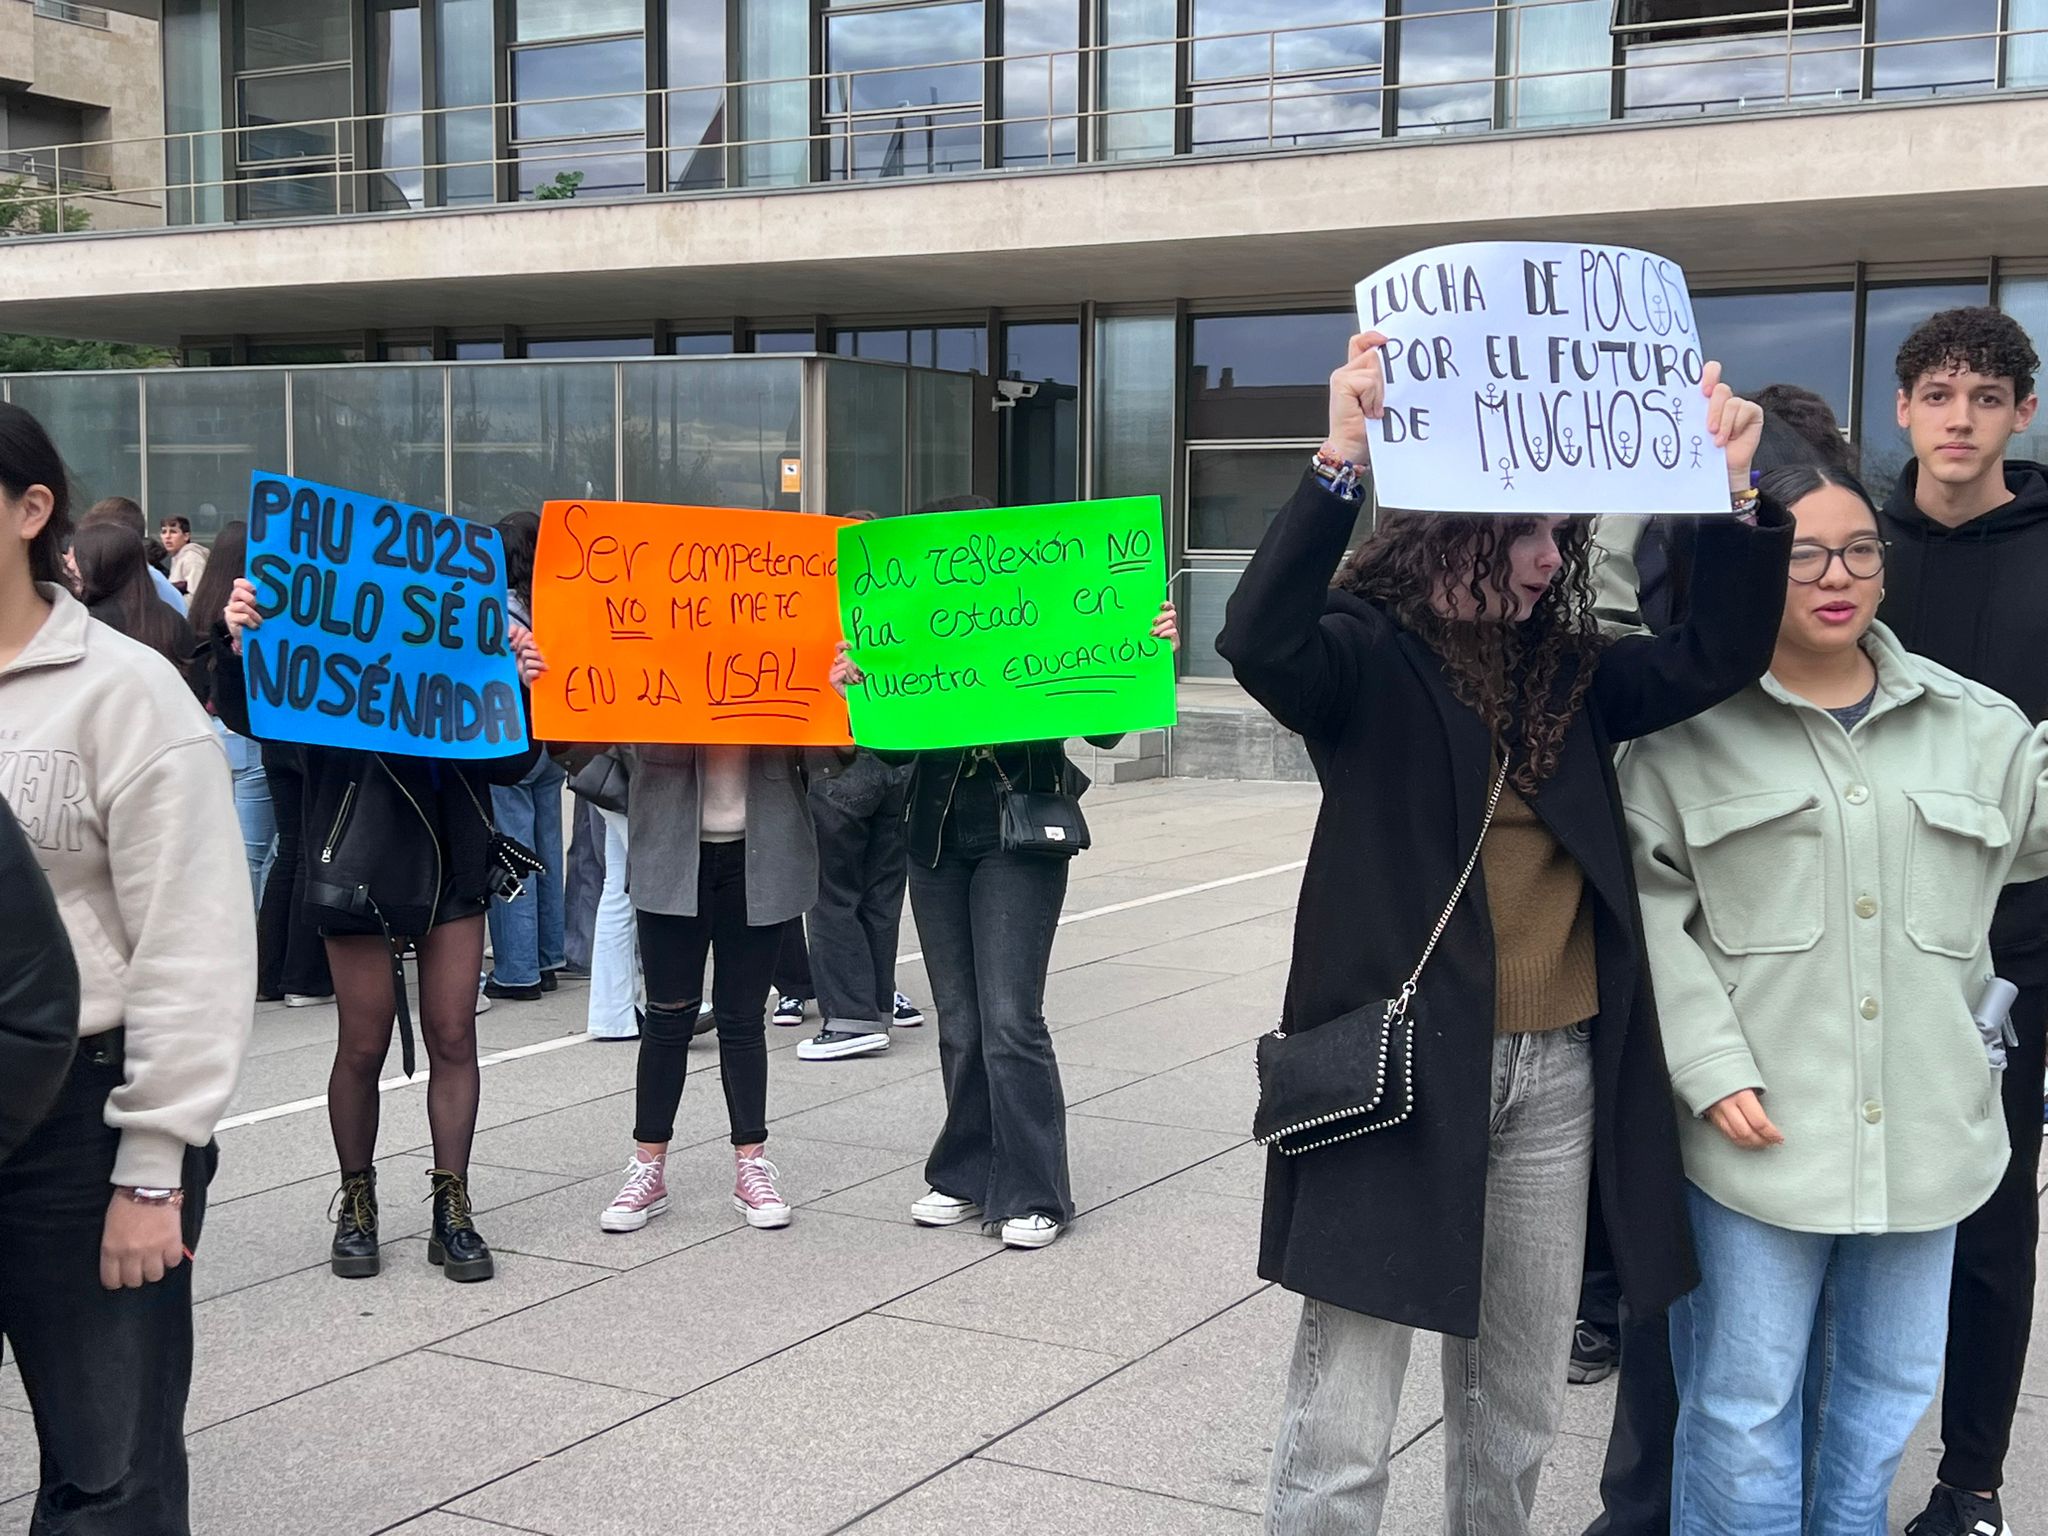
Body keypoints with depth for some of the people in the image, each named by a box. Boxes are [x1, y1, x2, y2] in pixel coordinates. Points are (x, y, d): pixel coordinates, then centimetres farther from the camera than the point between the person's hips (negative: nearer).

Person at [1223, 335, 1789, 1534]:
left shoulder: (1566, 670, 11)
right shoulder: (1369, 653, -6)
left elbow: (1719, 660, 0)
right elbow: (1259, 641, -26)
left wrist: (1734, 491, -11)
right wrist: (1342, 466, -36)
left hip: (1558, 1071, 6)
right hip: (1401, 1063, -5)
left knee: (1520, 1413, 18)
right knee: (1342, 1435, -2)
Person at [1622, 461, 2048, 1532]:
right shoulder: (1691, 730, -4)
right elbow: (1650, 906, -7)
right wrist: (1712, 1069, -14)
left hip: (1925, 1131, 4)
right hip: (1759, 1129, -4)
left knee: (1884, 1391, 17)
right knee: (1745, 1403, 4)